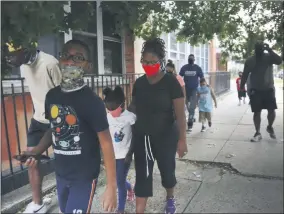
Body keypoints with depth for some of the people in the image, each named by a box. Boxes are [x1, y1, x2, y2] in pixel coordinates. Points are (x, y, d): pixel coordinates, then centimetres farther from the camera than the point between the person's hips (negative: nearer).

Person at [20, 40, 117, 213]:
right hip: (61, 174, 7)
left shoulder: (91, 101, -21)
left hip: (84, 176, -6)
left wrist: (111, 186, -18)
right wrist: (35, 152, -2)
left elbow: (106, 143, -18)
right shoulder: (52, 96, -2)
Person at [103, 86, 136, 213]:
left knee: (120, 182, 2)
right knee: (119, 180, 18)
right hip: (112, 155, 5)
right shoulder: (107, 117, -4)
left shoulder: (130, 117, -16)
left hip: (124, 155, -4)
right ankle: (130, 189, 51)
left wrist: (130, 154, -11)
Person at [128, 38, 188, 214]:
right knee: (142, 175, 4)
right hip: (142, 136, 3)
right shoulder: (139, 83, 2)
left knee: (167, 170, 15)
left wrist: (182, 139, -18)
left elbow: (180, 113, -14)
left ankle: (170, 199, 46)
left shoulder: (171, 82, -12)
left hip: (166, 136, -3)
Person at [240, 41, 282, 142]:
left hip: (269, 88, 1)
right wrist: (241, 88, 1)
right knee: (257, 112, 0)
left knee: (272, 110, -1)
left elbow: (279, 61, -19)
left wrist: (270, 50, -21)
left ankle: (270, 127, 28)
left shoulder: (269, 56, 0)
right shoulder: (250, 60, 0)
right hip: (255, 90, 0)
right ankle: (258, 133, 9)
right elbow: (245, 75, 3)